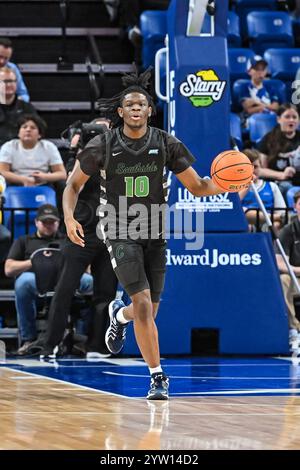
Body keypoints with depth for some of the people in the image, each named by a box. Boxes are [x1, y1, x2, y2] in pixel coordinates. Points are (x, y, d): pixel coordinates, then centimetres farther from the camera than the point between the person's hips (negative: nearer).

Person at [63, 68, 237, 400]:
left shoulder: (165, 144, -4)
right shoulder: (103, 146, -8)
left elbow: (197, 187, 0)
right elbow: (74, 184, 4)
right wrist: (69, 217, -14)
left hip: (154, 232, 3)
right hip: (120, 233, -3)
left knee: (148, 311, 8)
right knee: (143, 304, -19)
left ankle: (119, 314, 46)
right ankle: (158, 378, -10)